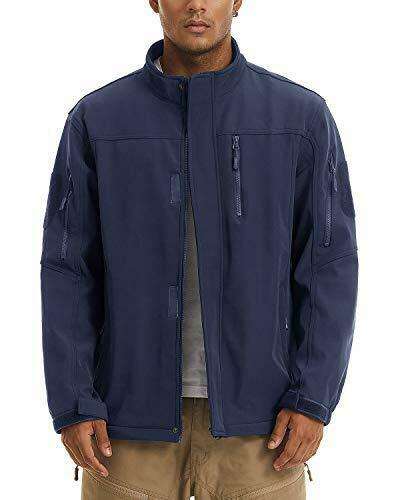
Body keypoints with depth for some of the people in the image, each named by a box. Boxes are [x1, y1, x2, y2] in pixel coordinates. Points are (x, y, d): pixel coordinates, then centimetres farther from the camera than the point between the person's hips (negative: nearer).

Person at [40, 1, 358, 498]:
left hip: (253, 403, 0)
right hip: (136, 405, 1)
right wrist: (72, 406, -8)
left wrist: (313, 399, -10)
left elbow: (328, 265, -3)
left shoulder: (302, 116, -3)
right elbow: (69, 270, -2)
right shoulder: (96, 120, -1)